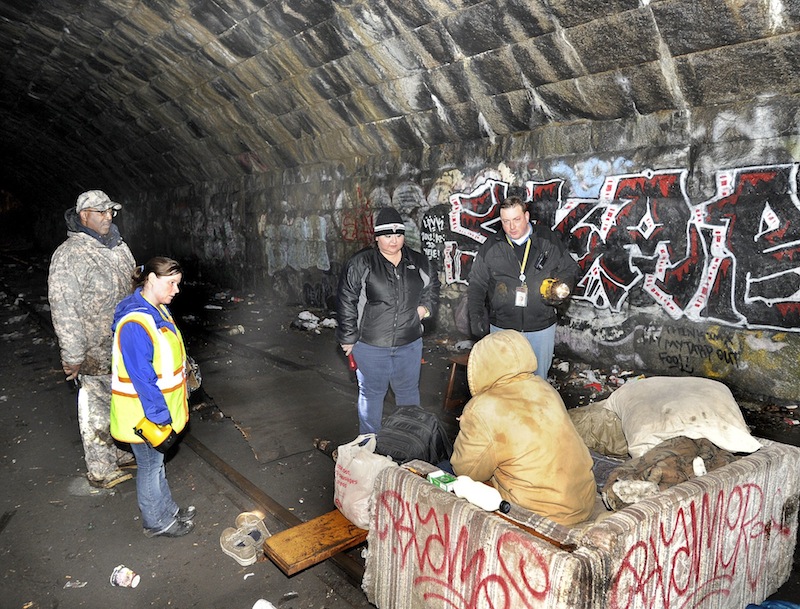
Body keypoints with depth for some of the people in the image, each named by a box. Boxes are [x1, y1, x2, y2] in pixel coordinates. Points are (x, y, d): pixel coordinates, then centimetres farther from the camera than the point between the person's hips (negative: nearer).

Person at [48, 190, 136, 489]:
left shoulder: (118, 247, 8)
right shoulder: (68, 255, -16)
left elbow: (134, 289, 18)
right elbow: (63, 310, -18)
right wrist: (73, 357, -19)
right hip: (95, 353, -7)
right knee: (97, 409, 5)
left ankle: (116, 452, 39)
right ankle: (100, 470, 20)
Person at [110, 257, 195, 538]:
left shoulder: (158, 310, 3)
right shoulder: (135, 323, -29)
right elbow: (141, 378, -27)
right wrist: (160, 418, -22)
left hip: (160, 406, 9)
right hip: (145, 415, -9)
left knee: (157, 461, 24)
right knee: (151, 465, 10)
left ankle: (167, 510, 41)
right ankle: (156, 522, 29)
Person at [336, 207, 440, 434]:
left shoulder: (420, 264, 2)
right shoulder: (359, 264, -10)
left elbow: (432, 289, 21)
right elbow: (346, 303, -7)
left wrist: (426, 306, 2)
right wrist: (349, 338, -6)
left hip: (410, 343, 3)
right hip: (370, 345, -3)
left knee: (408, 392, 17)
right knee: (371, 393, 11)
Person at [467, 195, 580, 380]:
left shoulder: (549, 240, -1)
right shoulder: (491, 246, 0)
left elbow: (571, 269, 8)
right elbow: (477, 283, 4)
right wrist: (476, 315, -6)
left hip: (541, 327, 0)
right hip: (502, 327, 0)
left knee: (538, 377, 14)